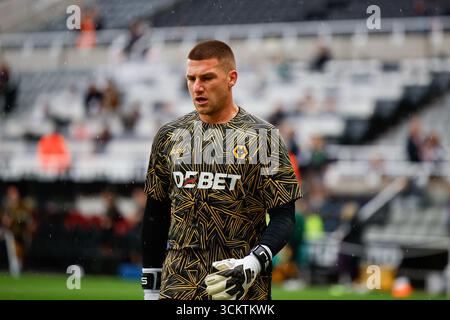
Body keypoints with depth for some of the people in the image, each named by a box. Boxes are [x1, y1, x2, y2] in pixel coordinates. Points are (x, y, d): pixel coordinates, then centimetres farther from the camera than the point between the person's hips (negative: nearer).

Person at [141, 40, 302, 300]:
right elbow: (155, 215, 15)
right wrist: (150, 288, 12)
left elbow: (284, 217, -4)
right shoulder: (170, 136, 10)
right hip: (177, 289, 3)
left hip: (242, 288, -3)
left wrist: (255, 262, -22)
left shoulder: (262, 137, -2)